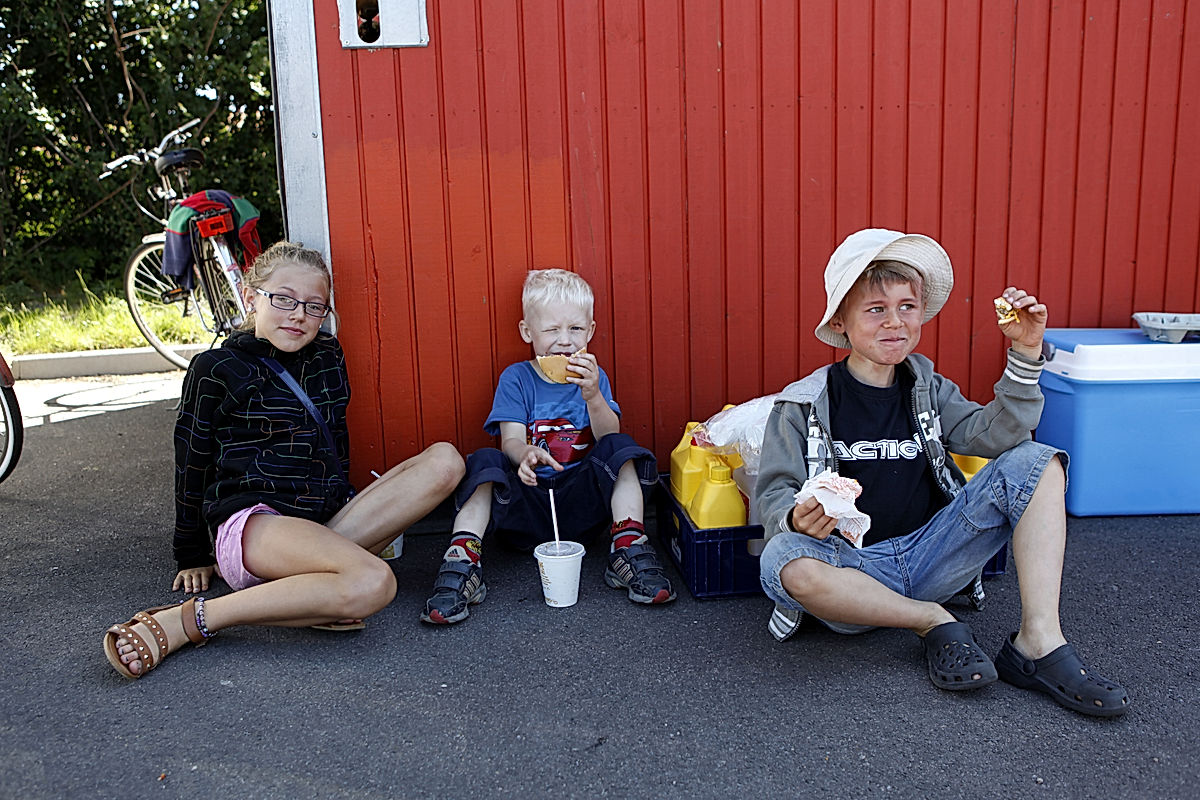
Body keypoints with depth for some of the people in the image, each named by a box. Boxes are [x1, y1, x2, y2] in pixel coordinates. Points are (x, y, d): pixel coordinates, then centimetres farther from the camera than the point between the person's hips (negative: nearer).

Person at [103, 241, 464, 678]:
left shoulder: (329, 356, 16)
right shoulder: (217, 369, 0)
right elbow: (191, 464, 6)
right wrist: (192, 557, 12)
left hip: (327, 519, 7)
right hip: (253, 522, -6)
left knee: (445, 460, -15)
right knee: (373, 584, -36)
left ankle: (312, 573, -20)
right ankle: (188, 621, -25)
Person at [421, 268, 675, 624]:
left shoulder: (594, 378, 8)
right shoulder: (516, 378, 4)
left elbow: (610, 437, -6)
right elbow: (511, 439, -9)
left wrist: (593, 395, -26)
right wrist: (525, 454, -35)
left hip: (580, 501, 1)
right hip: (526, 503, -1)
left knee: (621, 450, -20)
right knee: (485, 462, -27)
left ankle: (629, 549, -27)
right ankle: (462, 561, -36)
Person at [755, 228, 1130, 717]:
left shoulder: (929, 390, 11)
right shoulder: (802, 406, -2)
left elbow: (994, 435, -5)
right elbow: (774, 493, -7)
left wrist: (1024, 355, -15)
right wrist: (797, 518, -31)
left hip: (929, 555, 4)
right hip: (853, 569, -3)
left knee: (1035, 462, -9)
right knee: (784, 563, -39)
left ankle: (1038, 641, -19)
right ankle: (934, 621, -15)